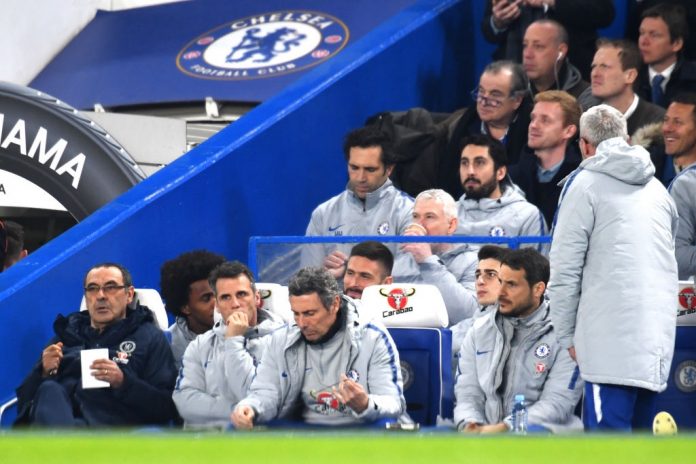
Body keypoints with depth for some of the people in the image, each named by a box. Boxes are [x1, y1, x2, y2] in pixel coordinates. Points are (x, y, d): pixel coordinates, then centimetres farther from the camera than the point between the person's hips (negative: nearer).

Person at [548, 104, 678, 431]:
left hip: (612, 332, -6)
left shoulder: (585, 184, 1)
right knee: (640, 426, 13)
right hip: (659, 330, 6)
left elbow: (565, 268, -4)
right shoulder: (656, 187, 20)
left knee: (608, 429, -9)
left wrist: (566, 333, 4)